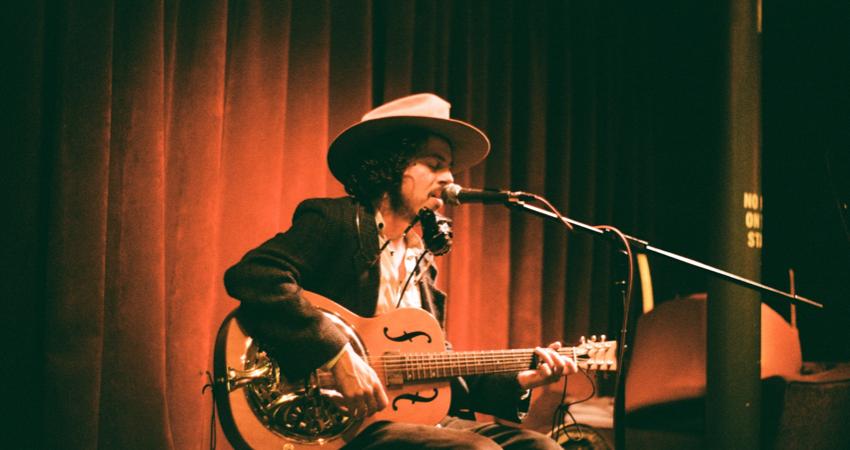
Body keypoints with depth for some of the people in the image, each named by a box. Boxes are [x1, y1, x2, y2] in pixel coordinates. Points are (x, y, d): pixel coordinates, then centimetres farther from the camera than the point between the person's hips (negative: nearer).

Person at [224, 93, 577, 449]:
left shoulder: (419, 260, 19)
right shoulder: (334, 221, -4)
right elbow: (252, 275, -23)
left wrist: (521, 380, 7)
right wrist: (338, 355, -27)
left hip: (416, 417, 8)